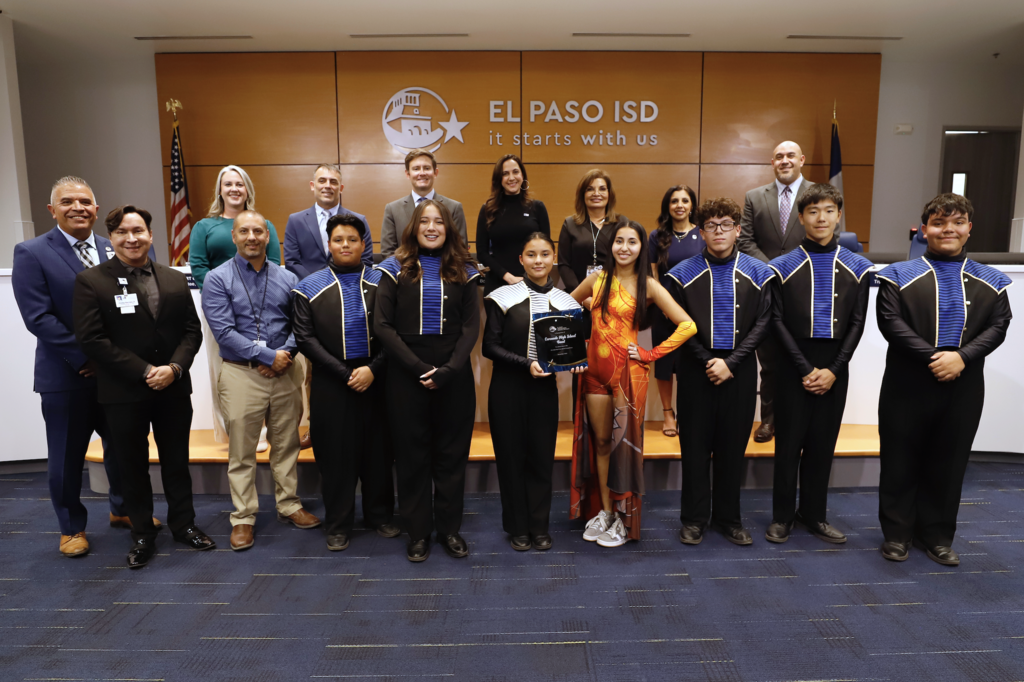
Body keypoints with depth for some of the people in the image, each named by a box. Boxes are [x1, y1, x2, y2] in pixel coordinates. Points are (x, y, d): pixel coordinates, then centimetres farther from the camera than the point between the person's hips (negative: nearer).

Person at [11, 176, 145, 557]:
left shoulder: (113, 250, 6)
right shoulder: (31, 253, -6)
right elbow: (38, 318, -13)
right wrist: (84, 359, -16)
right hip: (65, 376, -3)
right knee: (67, 457, 10)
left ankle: (122, 510, 37)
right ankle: (71, 528, 30)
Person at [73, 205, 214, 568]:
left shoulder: (176, 280, 8)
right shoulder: (90, 281, -4)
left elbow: (192, 330, 4)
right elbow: (92, 339, -11)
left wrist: (175, 367, -13)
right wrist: (145, 371, -16)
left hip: (174, 389, 3)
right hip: (123, 393, -3)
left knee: (177, 461, 14)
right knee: (132, 467, 11)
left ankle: (183, 524, 30)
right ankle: (142, 535, 27)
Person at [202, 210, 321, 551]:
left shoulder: (287, 279, 7)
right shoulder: (218, 279, -3)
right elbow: (224, 332, -11)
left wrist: (286, 353, -12)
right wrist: (268, 356, -15)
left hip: (285, 372, 3)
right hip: (241, 373, -3)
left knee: (286, 444, 12)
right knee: (241, 451, 5)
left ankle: (289, 505, 28)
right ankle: (243, 517, 18)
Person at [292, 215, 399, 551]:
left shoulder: (381, 282, 3)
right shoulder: (310, 288, 4)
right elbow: (305, 338, -3)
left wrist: (373, 369, -14)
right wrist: (345, 374, -12)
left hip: (376, 381, 1)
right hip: (331, 385, 0)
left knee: (378, 452, 9)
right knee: (336, 455, 7)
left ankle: (380, 514, 28)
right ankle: (338, 525, 23)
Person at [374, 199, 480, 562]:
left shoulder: (462, 271, 7)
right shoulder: (397, 268, 3)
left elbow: (471, 326, 1)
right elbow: (382, 325, -4)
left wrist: (449, 370, -12)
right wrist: (418, 368, -12)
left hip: (453, 375, 1)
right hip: (406, 375, -1)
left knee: (452, 453, 8)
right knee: (412, 453, 6)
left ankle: (450, 528, 23)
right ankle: (418, 531, 21)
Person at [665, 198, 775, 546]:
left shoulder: (757, 272, 4)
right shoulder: (684, 273, 0)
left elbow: (762, 323, 0)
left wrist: (730, 362, -10)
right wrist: (707, 361, -10)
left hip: (739, 370, 1)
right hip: (697, 369, -1)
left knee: (733, 445, 8)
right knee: (695, 444, 4)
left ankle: (728, 517, 23)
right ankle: (694, 518, 18)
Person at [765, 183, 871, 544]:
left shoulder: (857, 267, 5)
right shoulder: (784, 266, -2)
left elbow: (857, 324, 3)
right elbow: (777, 321, -5)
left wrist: (833, 370, -7)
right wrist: (805, 369, -10)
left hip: (834, 367, 2)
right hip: (794, 366, -2)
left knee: (823, 442, 9)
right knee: (789, 441, 3)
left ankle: (813, 514, 24)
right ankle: (782, 515, 17)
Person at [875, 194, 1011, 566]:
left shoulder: (991, 281, 9)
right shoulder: (899, 275, 0)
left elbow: (997, 327, 0)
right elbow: (891, 323, -10)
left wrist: (961, 357, -17)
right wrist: (932, 358, -19)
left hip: (964, 385, 3)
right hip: (907, 383, -2)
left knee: (949, 462, 11)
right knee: (901, 460, 5)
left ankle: (937, 536, 26)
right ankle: (897, 533, 19)